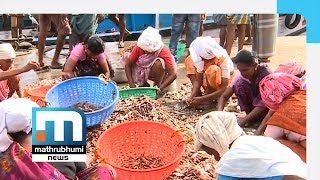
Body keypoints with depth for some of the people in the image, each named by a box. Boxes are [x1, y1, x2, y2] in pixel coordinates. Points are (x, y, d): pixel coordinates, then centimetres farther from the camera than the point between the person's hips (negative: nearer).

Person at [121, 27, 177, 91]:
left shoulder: (164, 50, -28)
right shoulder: (138, 47, -21)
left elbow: (173, 74, -32)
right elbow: (128, 65, -17)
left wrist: (159, 89, -42)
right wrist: (132, 86, -27)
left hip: (159, 73, -4)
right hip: (143, 72, 4)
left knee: (158, 63, -37)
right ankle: (143, 84, -1)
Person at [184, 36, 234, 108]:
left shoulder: (223, 60, -30)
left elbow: (224, 89, -32)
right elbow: (198, 80, -10)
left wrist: (201, 99, -37)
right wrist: (192, 96, -28)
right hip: (209, 84, 6)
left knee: (213, 70, -38)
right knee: (189, 60, -6)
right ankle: (197, 94, -10)